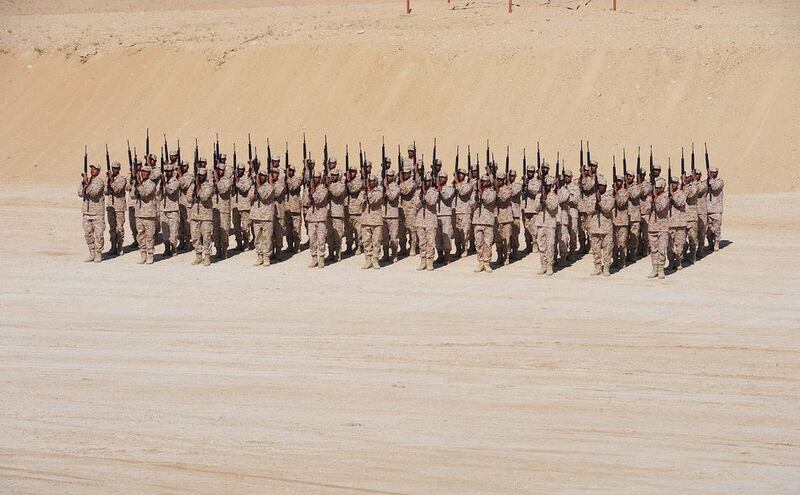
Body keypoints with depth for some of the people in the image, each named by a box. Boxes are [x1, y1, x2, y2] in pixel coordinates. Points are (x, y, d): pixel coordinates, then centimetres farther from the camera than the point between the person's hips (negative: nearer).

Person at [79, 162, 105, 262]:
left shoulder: (99, 181, -5)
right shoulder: (86, 180, 11)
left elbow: (93, 192, -19)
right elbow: (80, 193, 0)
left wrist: (87, 183, -23)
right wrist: (83, 183, -12)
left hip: (97, 212, -5)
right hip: (86, 211, 5)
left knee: (98, 234, -3)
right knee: (88, 234, 7)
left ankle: (98, 254, 4)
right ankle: (92, 253, 16)